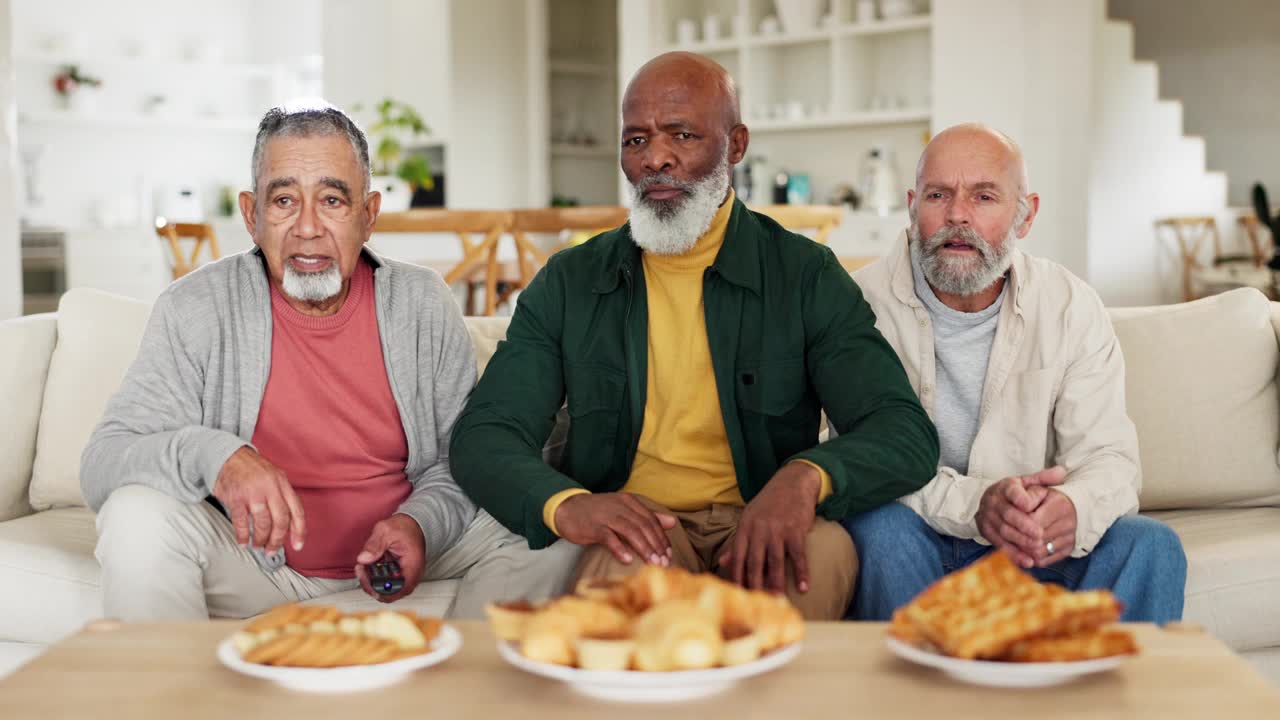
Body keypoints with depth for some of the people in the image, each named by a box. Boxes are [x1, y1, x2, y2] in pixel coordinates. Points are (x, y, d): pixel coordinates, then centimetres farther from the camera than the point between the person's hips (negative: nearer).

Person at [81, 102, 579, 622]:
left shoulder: (423, 304, -3)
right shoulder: (193, 310, -10)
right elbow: (102, 463, -16)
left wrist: (420, 522, -21)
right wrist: (214, 454, -37)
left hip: (388, 553, 2)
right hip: (253, 557, -2)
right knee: (137, 516, -29)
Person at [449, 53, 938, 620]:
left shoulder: (806, 277, 5)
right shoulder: (568, 284, 9)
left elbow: (908, 435, -5)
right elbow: (481, 438, 2)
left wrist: (807, 475, -29)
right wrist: (563, 503, -23)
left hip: (760, 530, 1)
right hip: (633, 530, -1)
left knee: (823, 547, -33)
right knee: (636, 555, -36)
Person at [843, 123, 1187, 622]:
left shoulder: (1073, 309, -1)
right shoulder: (865, 301, -10)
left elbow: (1107, 455, -7)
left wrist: (1074, 509, -32)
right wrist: (972, 503, -35)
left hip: (1032, 545, 2)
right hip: (916, 540, -2)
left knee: (1151, 545, -22)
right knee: (884, 526, -34)